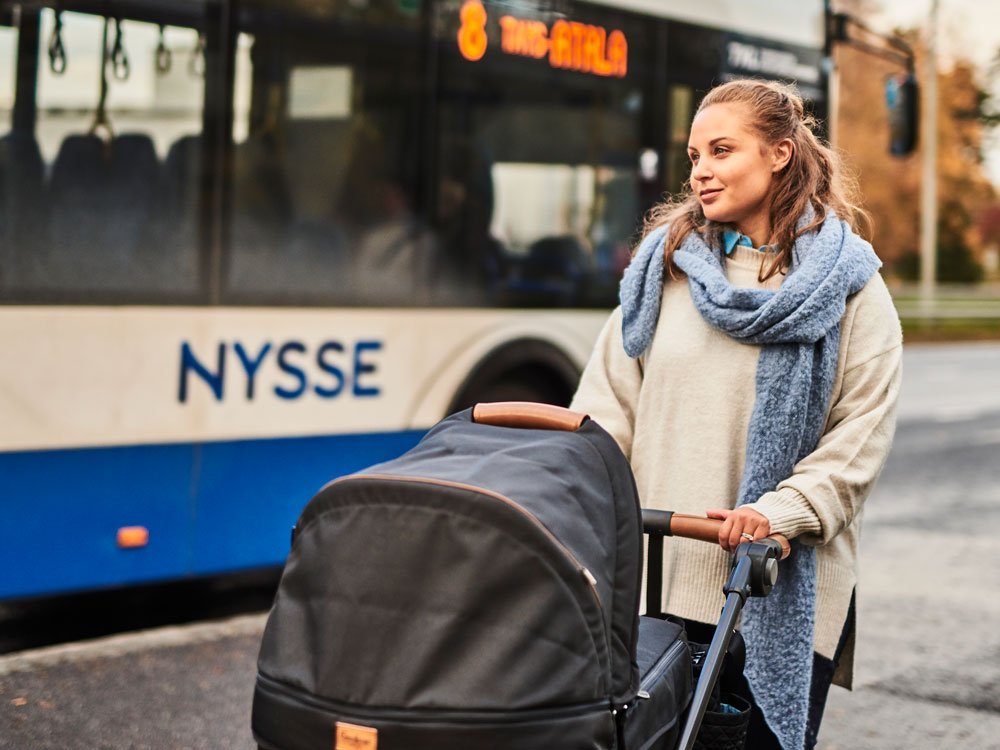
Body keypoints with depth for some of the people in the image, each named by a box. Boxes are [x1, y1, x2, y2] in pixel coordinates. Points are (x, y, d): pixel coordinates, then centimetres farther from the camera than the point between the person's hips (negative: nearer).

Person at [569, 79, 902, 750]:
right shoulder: (665, 262, 10)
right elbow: (609, 400, 8)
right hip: (660, 575, 2)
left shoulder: (847, 284, 2)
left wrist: (779, 513, -17)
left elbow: (863, 435, -4)